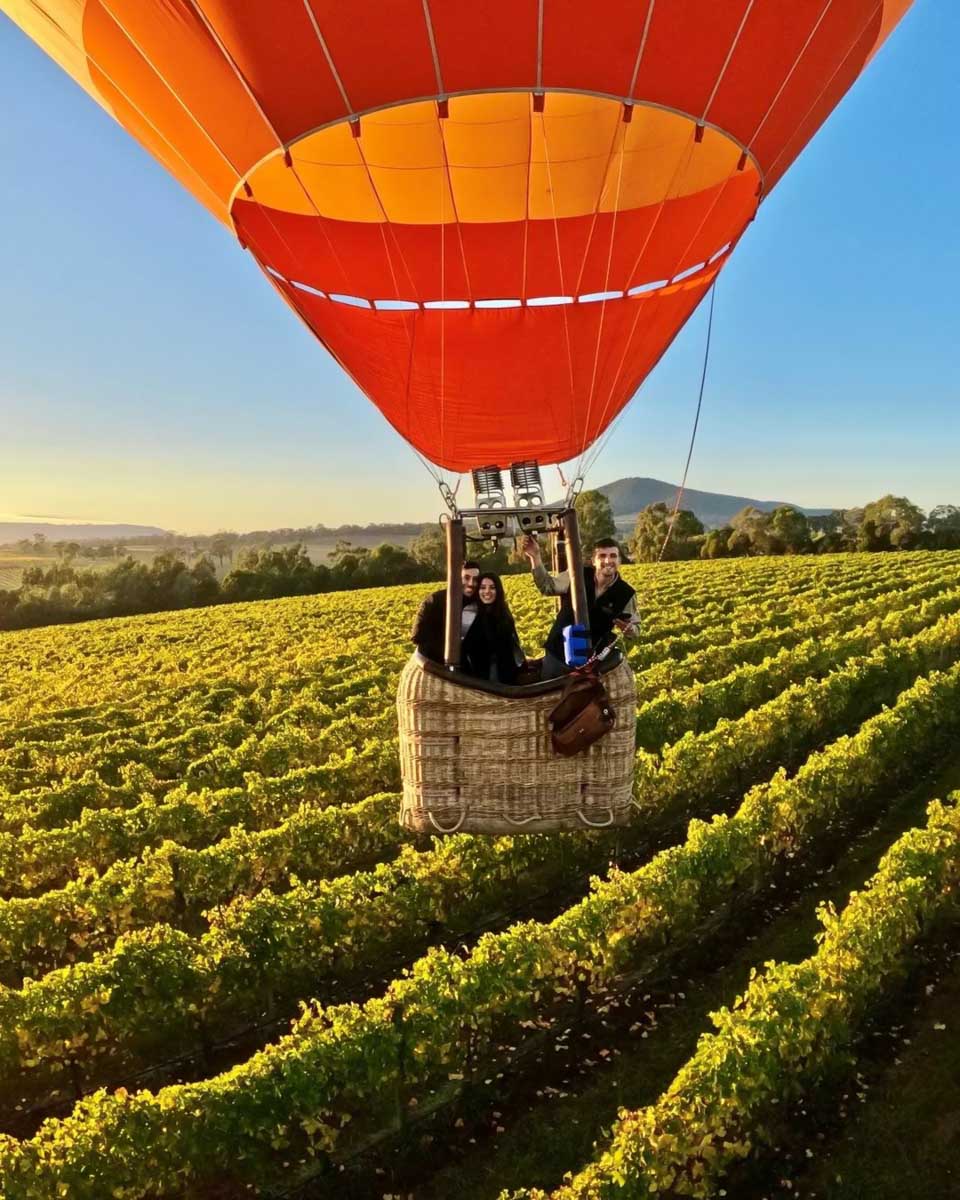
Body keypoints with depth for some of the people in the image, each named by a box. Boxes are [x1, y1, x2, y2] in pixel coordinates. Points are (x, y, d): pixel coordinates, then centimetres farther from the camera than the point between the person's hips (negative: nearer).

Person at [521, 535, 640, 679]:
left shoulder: (625, 593, -12)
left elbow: (635, 627, 0)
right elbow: (547, 587, 1)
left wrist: (629, 629, -26)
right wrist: (535, 557, -12)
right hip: (558, 652, 1)